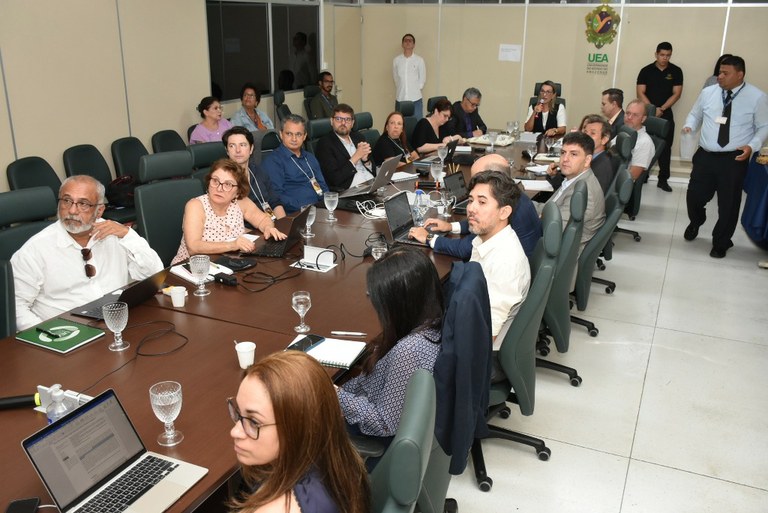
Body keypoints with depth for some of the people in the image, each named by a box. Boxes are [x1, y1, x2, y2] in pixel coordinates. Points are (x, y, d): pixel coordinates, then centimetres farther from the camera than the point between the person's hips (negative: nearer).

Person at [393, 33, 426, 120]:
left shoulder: (419, 60, 0)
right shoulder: (396, 60, 4)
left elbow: (422, 79, 5)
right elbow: (395, 78, 10)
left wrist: (415, 90, 4)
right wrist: (401, 89, 5)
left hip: (415, 99, -1)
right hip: (400, 98, 1)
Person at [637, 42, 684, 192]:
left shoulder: (676, 71, 2)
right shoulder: (646, 71, 0)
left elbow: (677, 94, -2)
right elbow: (640, 93, -4)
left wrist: (661, 109, -13)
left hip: (666, 114, 1)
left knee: (665, 147, 0)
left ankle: (663, 179, 5)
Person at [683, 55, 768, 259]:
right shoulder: (708, 93, 3)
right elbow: (695, 114, 16)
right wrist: (689, 126, -6)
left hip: (734, 160, -2)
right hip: (705, 156, 3)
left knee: (728, 204, 6)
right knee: (694, 196, 8)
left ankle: (721, 243, 27)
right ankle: (696, 222, 45)